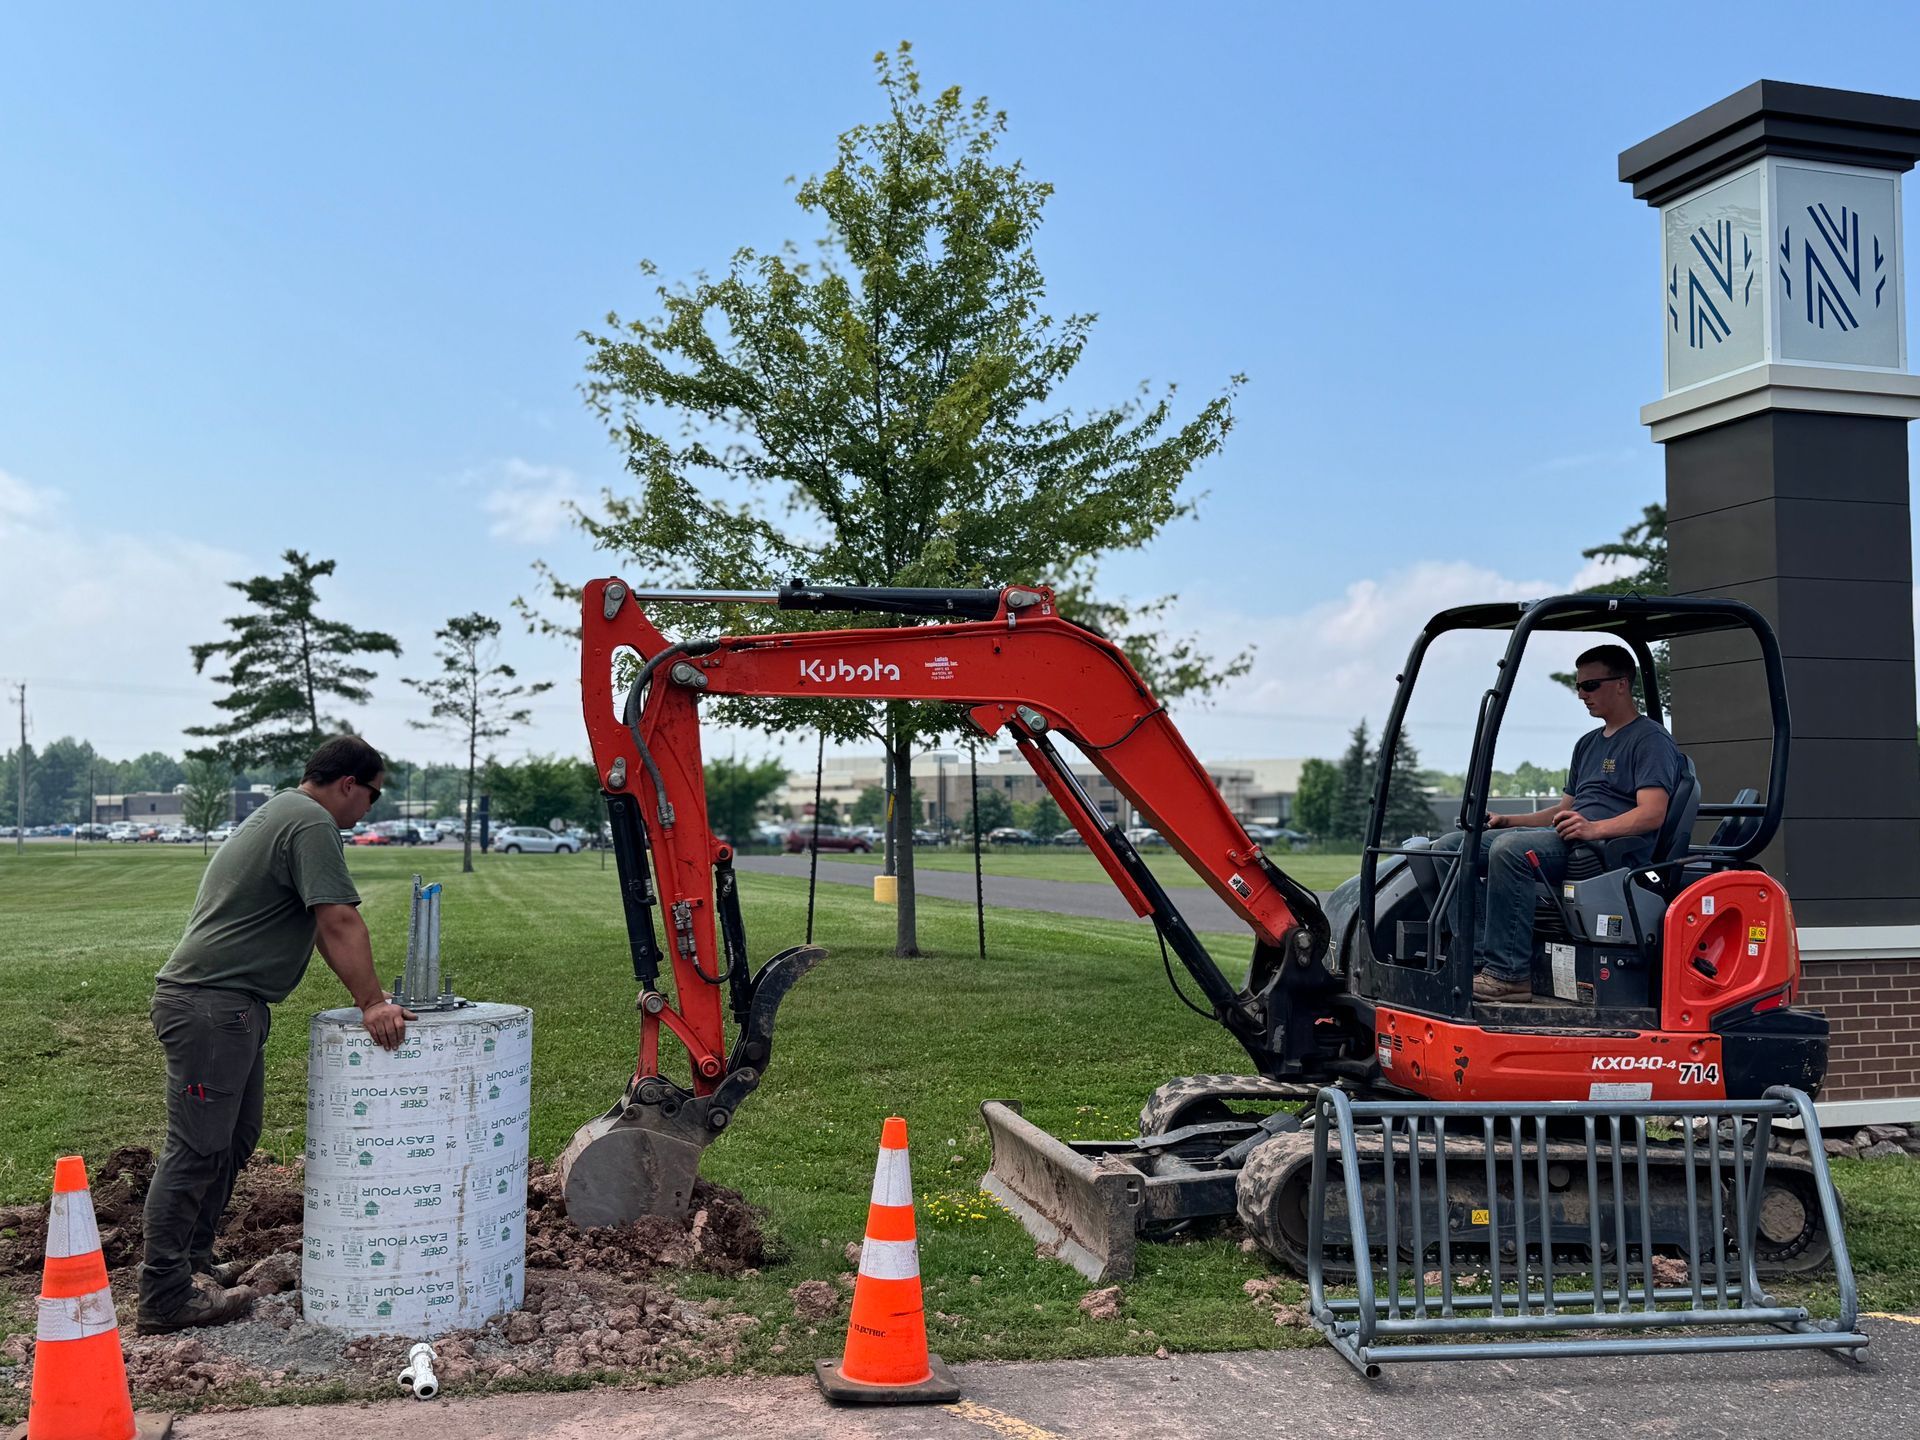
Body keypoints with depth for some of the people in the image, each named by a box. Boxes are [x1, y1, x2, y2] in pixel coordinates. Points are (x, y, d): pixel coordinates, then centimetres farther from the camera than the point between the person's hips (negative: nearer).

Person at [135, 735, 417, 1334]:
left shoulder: (281, 813, 21)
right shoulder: (312, 823, -13)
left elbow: (322, 925, 23)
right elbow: (340, 923, -21)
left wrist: (374, 999, 19)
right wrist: (373, 1004, -20)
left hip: (233, 1007, 11)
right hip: (209, 1005, -11)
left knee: (234, 1139, 18)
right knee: (196, 1150, -6)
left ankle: (193, 1263, 27)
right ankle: (165, 1297, -1)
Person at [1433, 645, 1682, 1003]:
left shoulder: (1651, 741, 1)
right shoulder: (1587, 744, 29)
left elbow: (1653, 813, -13)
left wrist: (1595, 828, -29)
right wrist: (1508, 821, 14)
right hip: (1564, 840, 9)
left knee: (1510, 849, -36)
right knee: (1451, 847, -6)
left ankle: (1508, 974, -34)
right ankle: (1480, 958, -21)